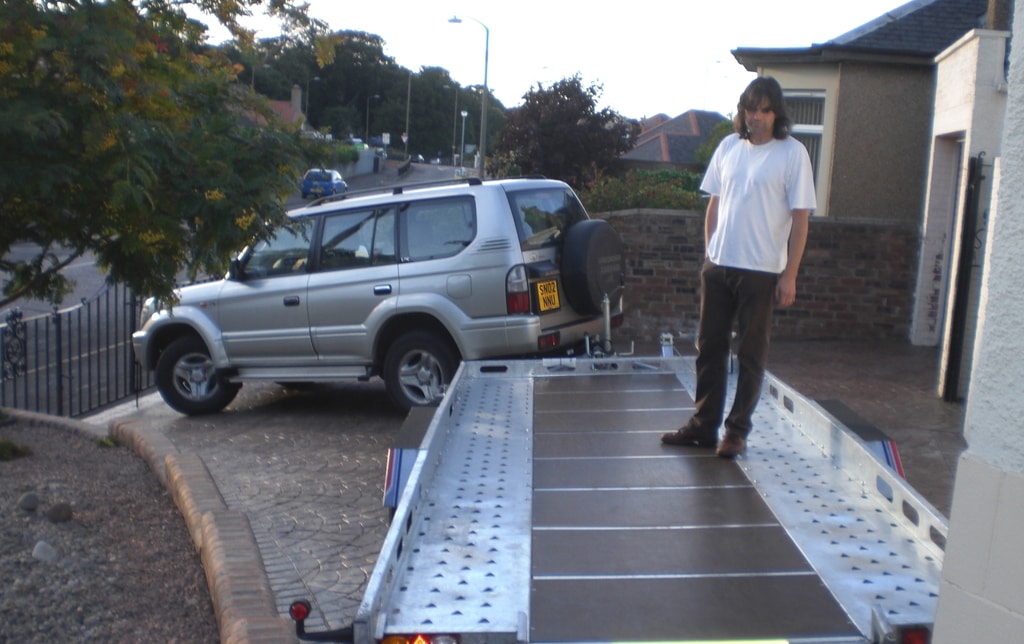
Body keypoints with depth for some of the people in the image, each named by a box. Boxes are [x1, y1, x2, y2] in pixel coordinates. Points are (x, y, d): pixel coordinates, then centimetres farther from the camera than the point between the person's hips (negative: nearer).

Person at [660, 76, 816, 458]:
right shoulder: (729, 147, 8)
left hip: (761, 271, -5)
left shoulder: (792, 153, -6)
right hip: (718, 265, 5)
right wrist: (709, 252, 10)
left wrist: (790, 275, -10)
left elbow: (800, 218, -7)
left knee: (751, 354, 4)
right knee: (709, 347, 9)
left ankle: (737, 430, 15)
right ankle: (703, 426, 20)